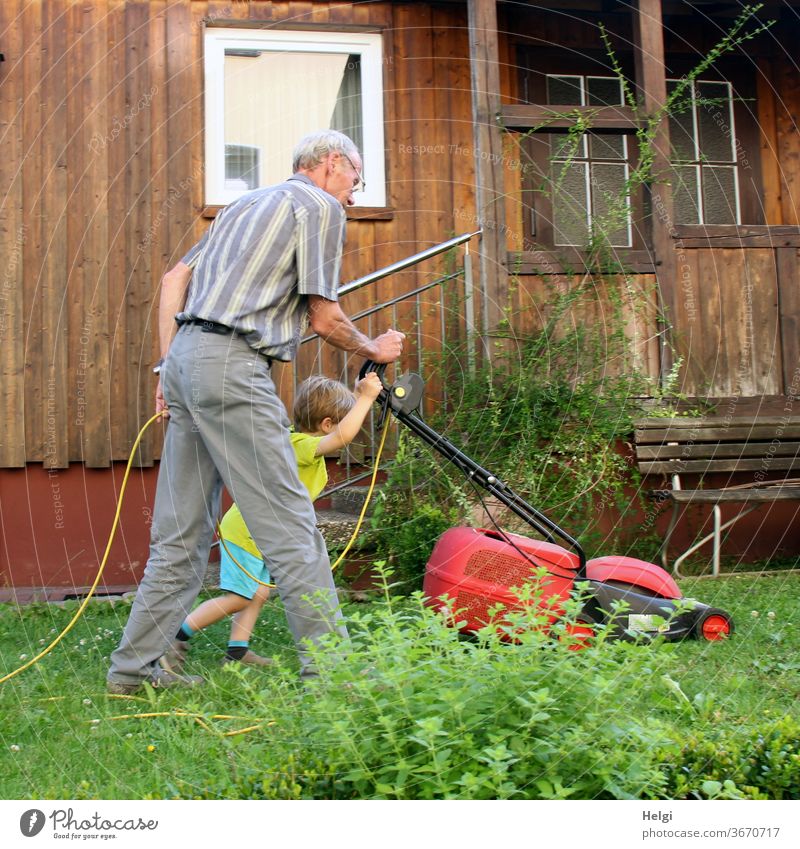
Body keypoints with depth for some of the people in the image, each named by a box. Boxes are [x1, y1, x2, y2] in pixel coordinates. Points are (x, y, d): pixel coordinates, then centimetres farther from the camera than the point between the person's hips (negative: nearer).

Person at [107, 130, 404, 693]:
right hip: (232, 364, -9)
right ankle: (330, 666, -5)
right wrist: (374, 350, 15)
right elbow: (323, 318, -3)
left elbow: (175, 279, 22)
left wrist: (168, 367, 19)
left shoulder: (249, 203, 27)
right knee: (290, 523, -7)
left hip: (187, 357, 9)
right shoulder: (320, 207, 2)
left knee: (183, 531, 11)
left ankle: (135, 667, 16)